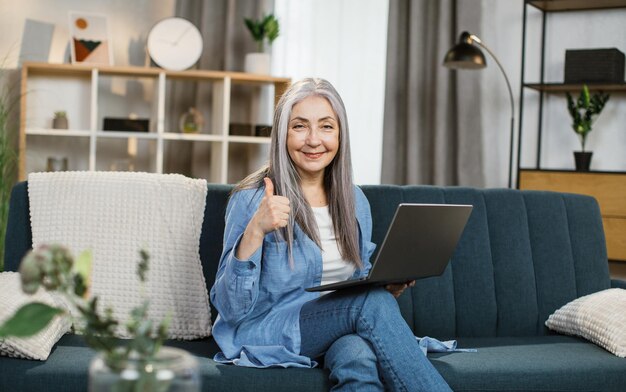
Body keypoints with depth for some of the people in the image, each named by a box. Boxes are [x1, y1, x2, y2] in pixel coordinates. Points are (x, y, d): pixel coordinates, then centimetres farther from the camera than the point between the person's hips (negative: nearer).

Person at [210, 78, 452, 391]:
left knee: (359, 354, -34)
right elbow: (232, 308, -13)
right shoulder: (251, 199, -7)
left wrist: (391, 285, -4)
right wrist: (255, 231, -27)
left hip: (337, 335, 4)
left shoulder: (355, 201, 10)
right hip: (264, 335, -4)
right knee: (373, 303, -29)